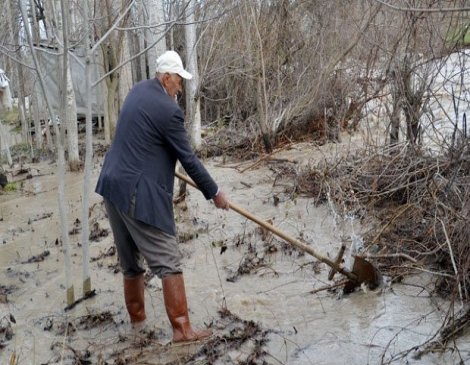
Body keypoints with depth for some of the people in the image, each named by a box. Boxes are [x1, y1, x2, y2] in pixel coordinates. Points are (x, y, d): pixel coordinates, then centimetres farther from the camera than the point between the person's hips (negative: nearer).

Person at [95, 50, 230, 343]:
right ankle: (182, 329, 2)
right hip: (140, 195, -9)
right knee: (169, 263, -3)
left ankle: (137, 316, 34)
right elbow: (188, 159, -11)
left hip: (113, 186, 10)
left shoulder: (138, 90, 12)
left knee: (130, 260, 20)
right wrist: (215, 193, -1)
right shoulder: (168, 110, -15)